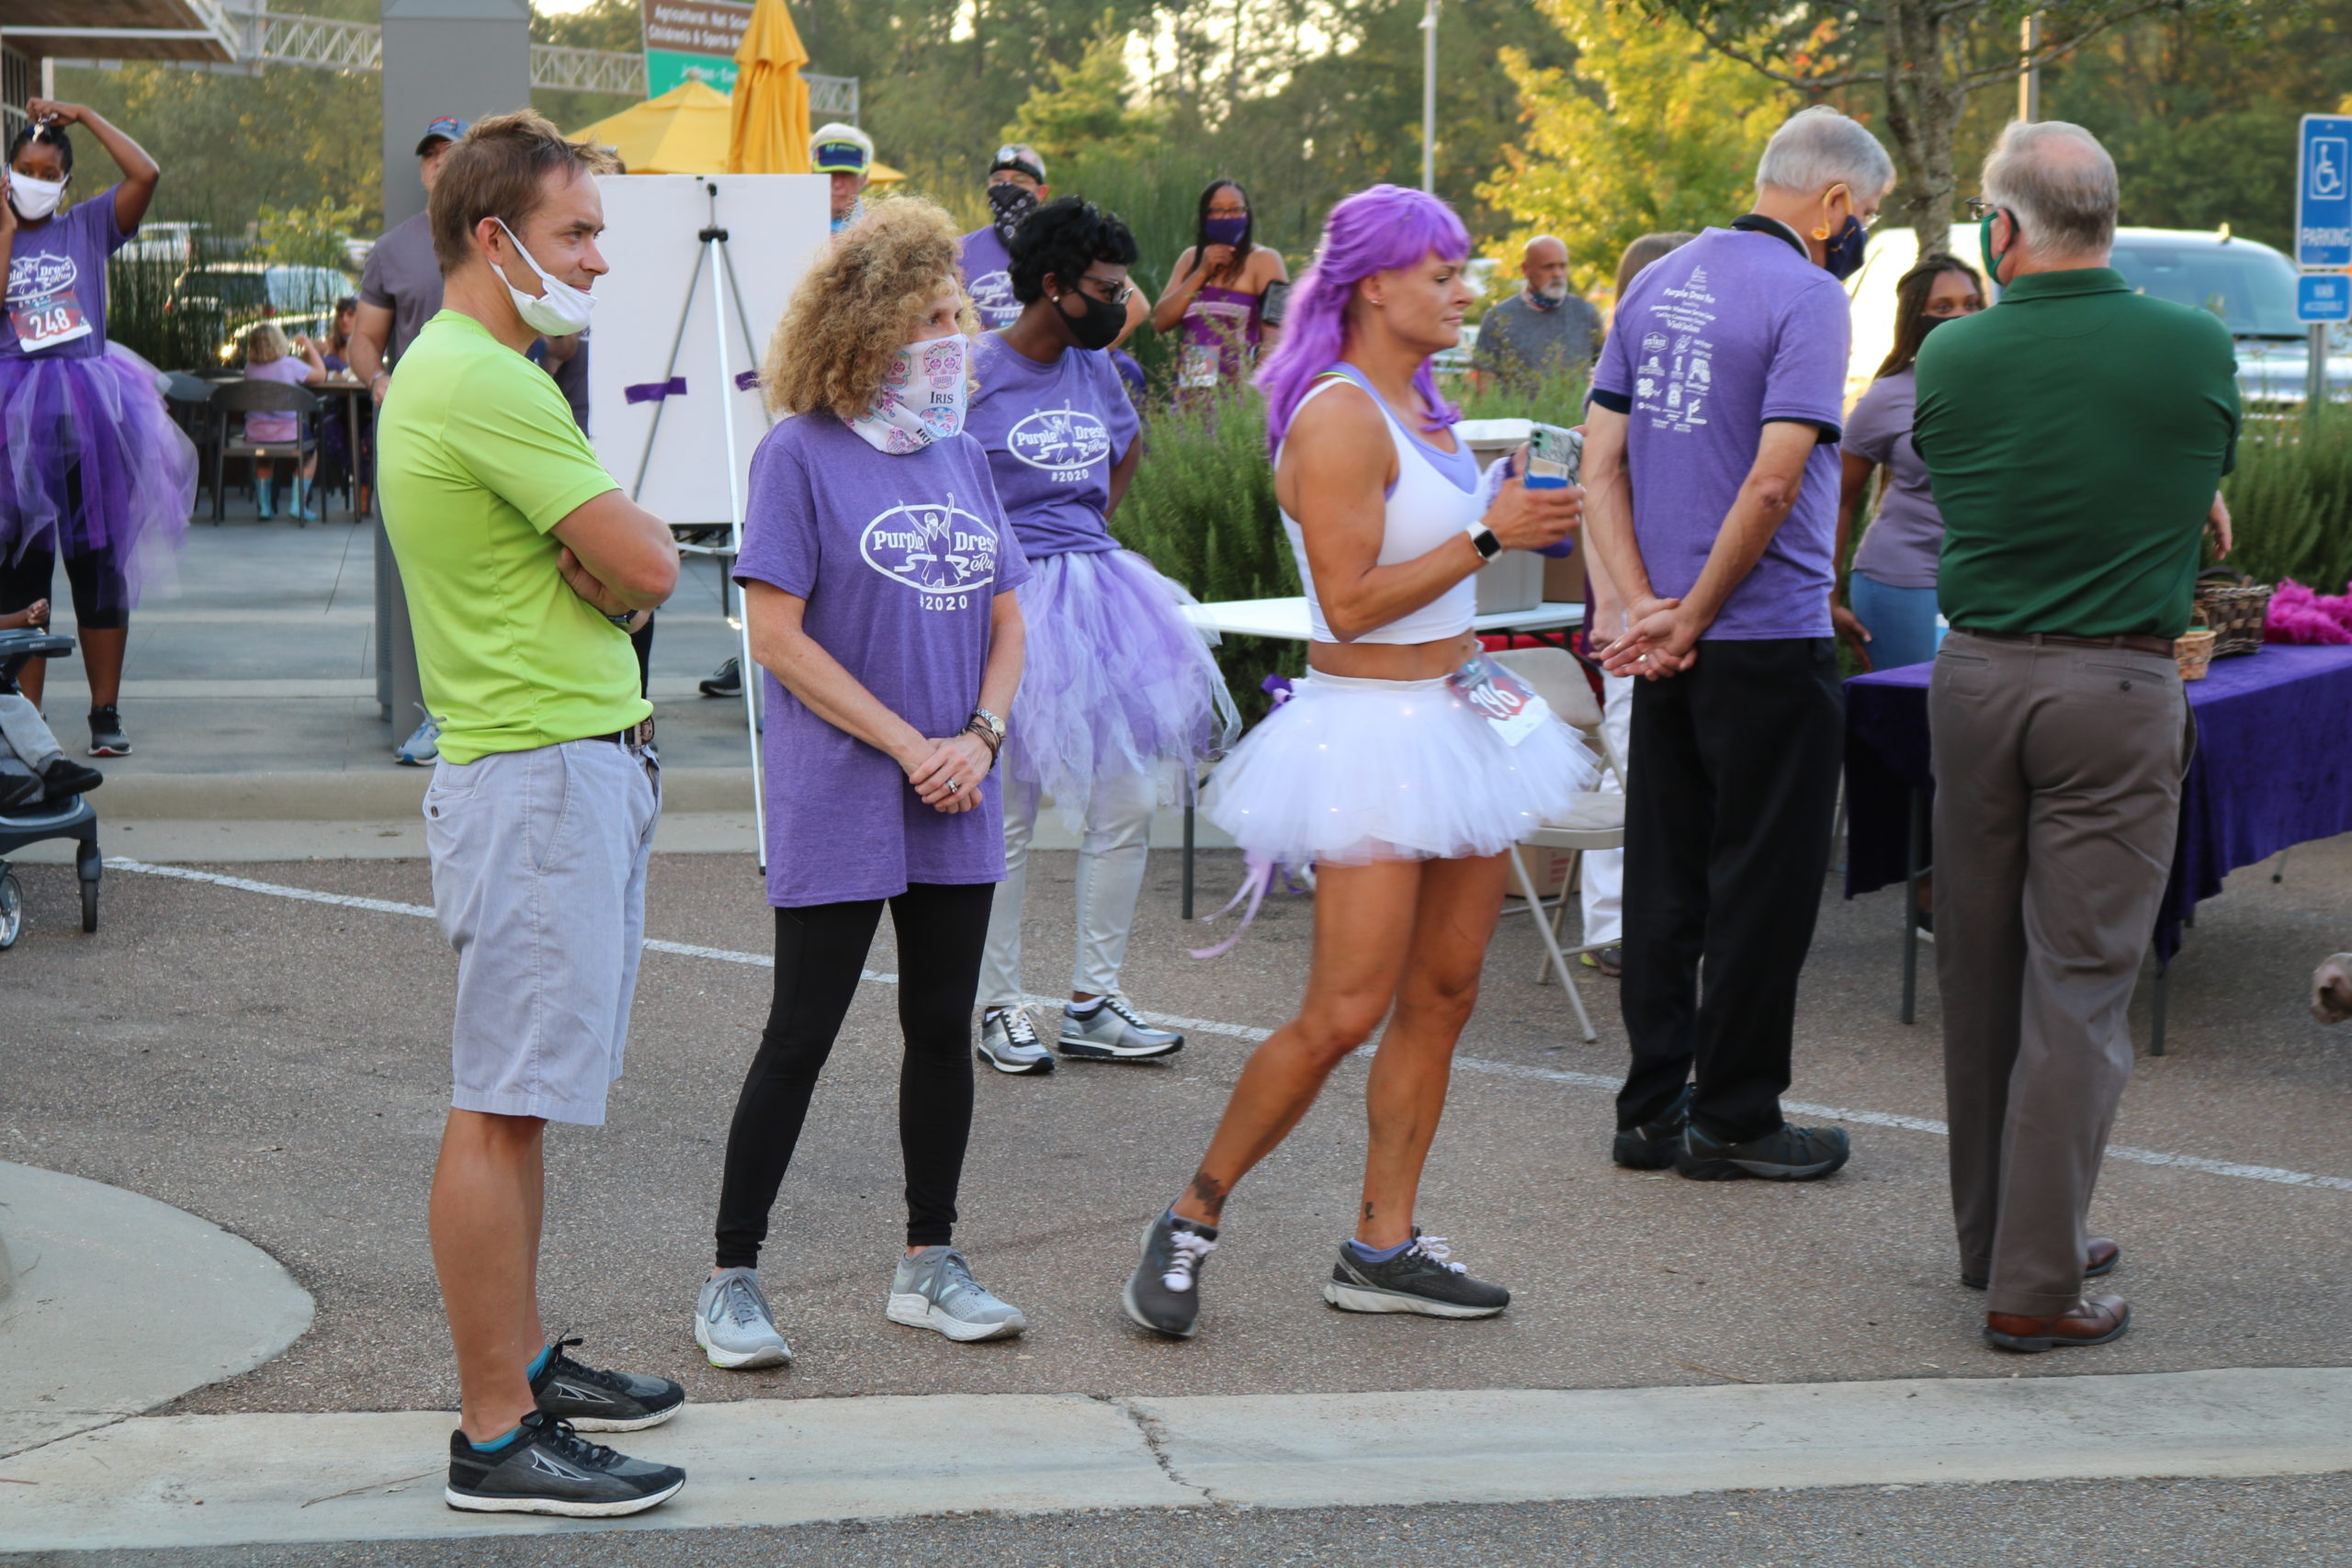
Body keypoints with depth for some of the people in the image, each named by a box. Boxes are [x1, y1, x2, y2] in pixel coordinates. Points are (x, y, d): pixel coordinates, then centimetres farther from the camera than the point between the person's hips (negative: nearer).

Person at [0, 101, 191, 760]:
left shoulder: (88, 227, 7)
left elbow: (146, 174, -9)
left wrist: (83, 115, -1)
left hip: (87, 407, 0)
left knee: (97, 562, 2)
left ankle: (106, 714, 8)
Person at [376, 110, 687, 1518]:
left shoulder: (457, 373, 18)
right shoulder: (483, 382, -16)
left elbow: (619, 571, 16)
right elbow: (650, 567, -18)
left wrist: (603, 562, -5)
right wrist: (629, 536, 3)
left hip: (582, 760, 11)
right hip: (545, 774, -11)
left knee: (526, 1097, 17)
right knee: (503, 1108, -8)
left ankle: (524, 1362, 27)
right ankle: (497, 1438, -5)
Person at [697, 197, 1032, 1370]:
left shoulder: (959, 454, 10)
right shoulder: (802, 454, -9)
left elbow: (1005, 617, 13)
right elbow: (778, 636, -13)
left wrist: (981, 738, -4)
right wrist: (910, 746, -14)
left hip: (955, 805, 6)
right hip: (836, 807, -6)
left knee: (943, 1027, 11)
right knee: (800, 1037, -2)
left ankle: (928, 1264, 24)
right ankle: (731, 1281, 8)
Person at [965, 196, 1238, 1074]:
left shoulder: (1098, 371, 11)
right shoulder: (974, 376, -10)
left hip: (1099, 590, 7)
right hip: (1009, 602, -7)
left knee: (1126, 805, 5)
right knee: (1007, 819, -2)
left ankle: (1093, 1003, 15)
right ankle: (999, 1007, 10)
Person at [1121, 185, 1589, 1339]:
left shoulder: (1423, 407, 14)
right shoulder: (1337, 418, -15)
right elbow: (1350, 602, -21)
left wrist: (1522, 521, 11)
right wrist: (1487, 538, -18)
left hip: (1454, 718, 9)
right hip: (1370, 729, -9)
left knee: (1442, 994, 8)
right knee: (1343, 1014, -10)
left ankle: (1382, 1247, 14)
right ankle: (1190, 1222, 4)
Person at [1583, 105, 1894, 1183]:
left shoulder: (1656, 284, 11)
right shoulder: (1806, 297, -13)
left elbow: (1603, 457, 7)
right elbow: (1773, 481, -21)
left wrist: (1643, 604, -1)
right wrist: (1691, 618, -13)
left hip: (1669, 638, 8)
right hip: (1768, 642, -7)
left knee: (1664, 877, 12)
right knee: (1762, 880, 2)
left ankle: (1652, 1109, 18)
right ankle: (1731, 1119, 8)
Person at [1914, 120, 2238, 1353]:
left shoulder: (1950, 359, -1)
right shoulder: (2199, 352, -5)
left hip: (1975, 680, 3)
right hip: (2118, 689, -3)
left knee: (1980, 972, 15)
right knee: (2079, 984, 0)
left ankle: (1997, 1236, 27)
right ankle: (2034, 1286, -1)